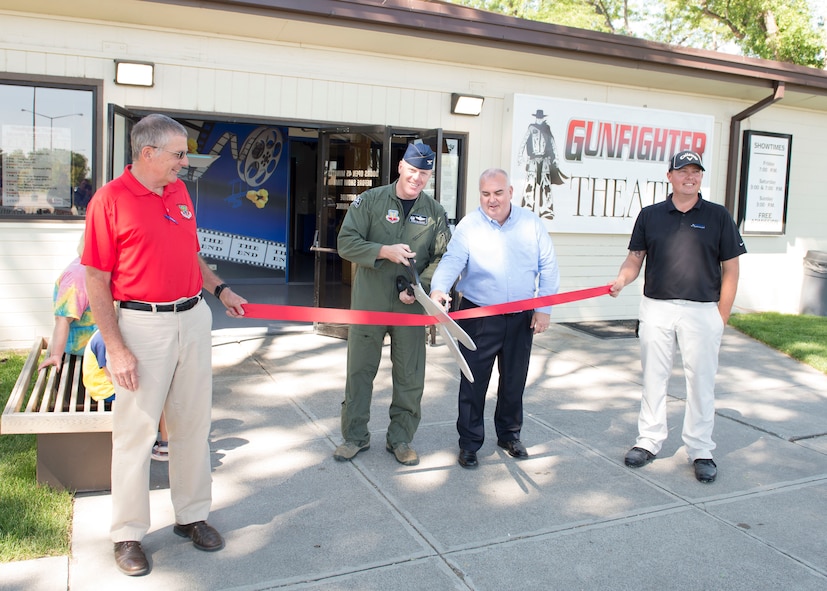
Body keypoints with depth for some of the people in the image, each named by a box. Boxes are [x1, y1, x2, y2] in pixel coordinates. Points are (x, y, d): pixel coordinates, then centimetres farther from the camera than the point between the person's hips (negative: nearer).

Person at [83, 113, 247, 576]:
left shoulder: (180, 191, 9)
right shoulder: (110, 200, -11)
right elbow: (97, 282, -12)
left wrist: (220, 289, 12)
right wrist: (116, 349, -15)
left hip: (193, 318, 6)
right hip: (142, 325, -6)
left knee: (193, 424, 13)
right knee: (136, 430, 4)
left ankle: (192, 515, 29)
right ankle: (128, 534, 20)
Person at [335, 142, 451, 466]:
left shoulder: (435, 212, 4)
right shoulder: (370, 200, -2)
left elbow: (441, 257, 2)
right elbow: (346, 243, -7)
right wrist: (385, 251, -19)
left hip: (411, 305, 2)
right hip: (369, 302, -1)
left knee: (410, 376, 7)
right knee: (360, 369, 7)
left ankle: (400, 438, 23)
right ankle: (355, 436, 23)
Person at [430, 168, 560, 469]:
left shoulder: (531, 223, 2)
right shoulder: (468, 226, -6)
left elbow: (548, 267, 4)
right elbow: (451, 261, -20)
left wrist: (544, 308, -3)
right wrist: (438, 289, -40)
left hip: (521, 318, 3)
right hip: (479, 317, -3)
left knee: (514, 381, 15)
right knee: (473, 382, 2)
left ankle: (509, 434, 35)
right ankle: (469, 442, 17)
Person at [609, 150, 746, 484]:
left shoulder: (718, 216, 2)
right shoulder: (650, 215, 7)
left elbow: (730, 270, 3)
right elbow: (635, 258, 8)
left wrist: (721, 318, -1)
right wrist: (621, 280, -13)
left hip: (702, 311, -1)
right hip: (656, 309, 2)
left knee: (701, 381, 5)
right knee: (654, 378, 10)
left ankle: (701, 451, 18)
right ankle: (649, 441, 23)